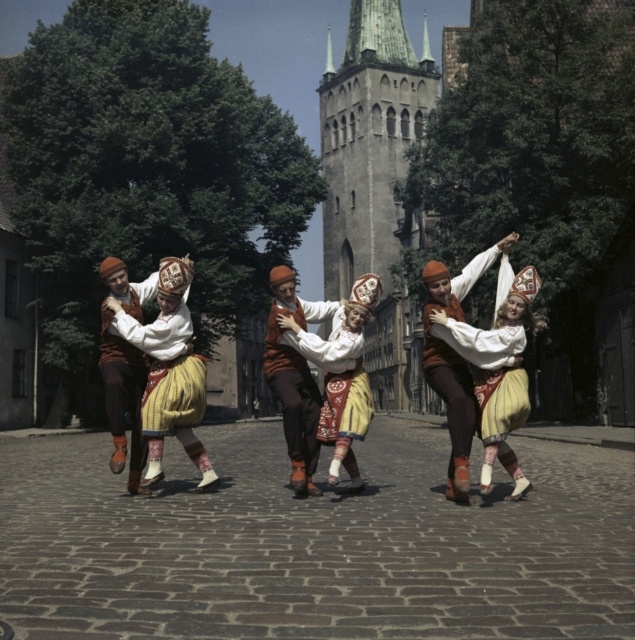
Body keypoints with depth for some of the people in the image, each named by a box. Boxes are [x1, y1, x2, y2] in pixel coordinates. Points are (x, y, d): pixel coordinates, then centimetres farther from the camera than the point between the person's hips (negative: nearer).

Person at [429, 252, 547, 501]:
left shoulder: (515, 332, -16)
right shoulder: (503, 319, 5)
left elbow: (480, 341, -23)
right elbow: (505, 287, 20)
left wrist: (447, 322, -18)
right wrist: (504, 259, 33)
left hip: (507, 380, -8)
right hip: (491, 380, 8)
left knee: (497, 415, -36)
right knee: (493, 434, 1)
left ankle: (487, 468, -41)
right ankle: (520, 479, 6)